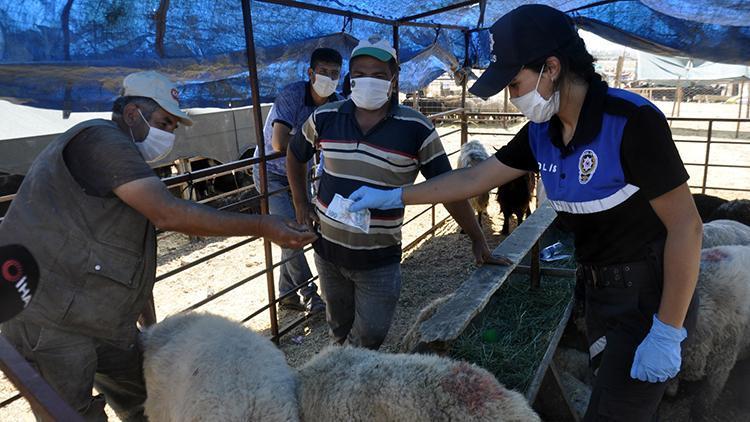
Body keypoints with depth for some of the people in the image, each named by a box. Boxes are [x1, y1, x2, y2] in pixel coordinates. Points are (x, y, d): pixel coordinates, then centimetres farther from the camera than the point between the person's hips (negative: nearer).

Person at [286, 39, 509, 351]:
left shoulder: (416, 129, -13)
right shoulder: (325, 117, -4)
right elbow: (295, 155, 15)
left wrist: (477, 240, -7)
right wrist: (301, 204, 9)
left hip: (379, 258, -3)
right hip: (328, 249, 3)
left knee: (371, 335, 5)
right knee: (339, 328, 21)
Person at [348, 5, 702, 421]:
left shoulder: (631, 121, -23)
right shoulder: (540, 133, -2)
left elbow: (686, 227, -21)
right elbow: (474, 178, 6)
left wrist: (667, 333, -20)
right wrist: (392, 196, 7)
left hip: (650, 294, -7)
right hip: (600, 291, 7)